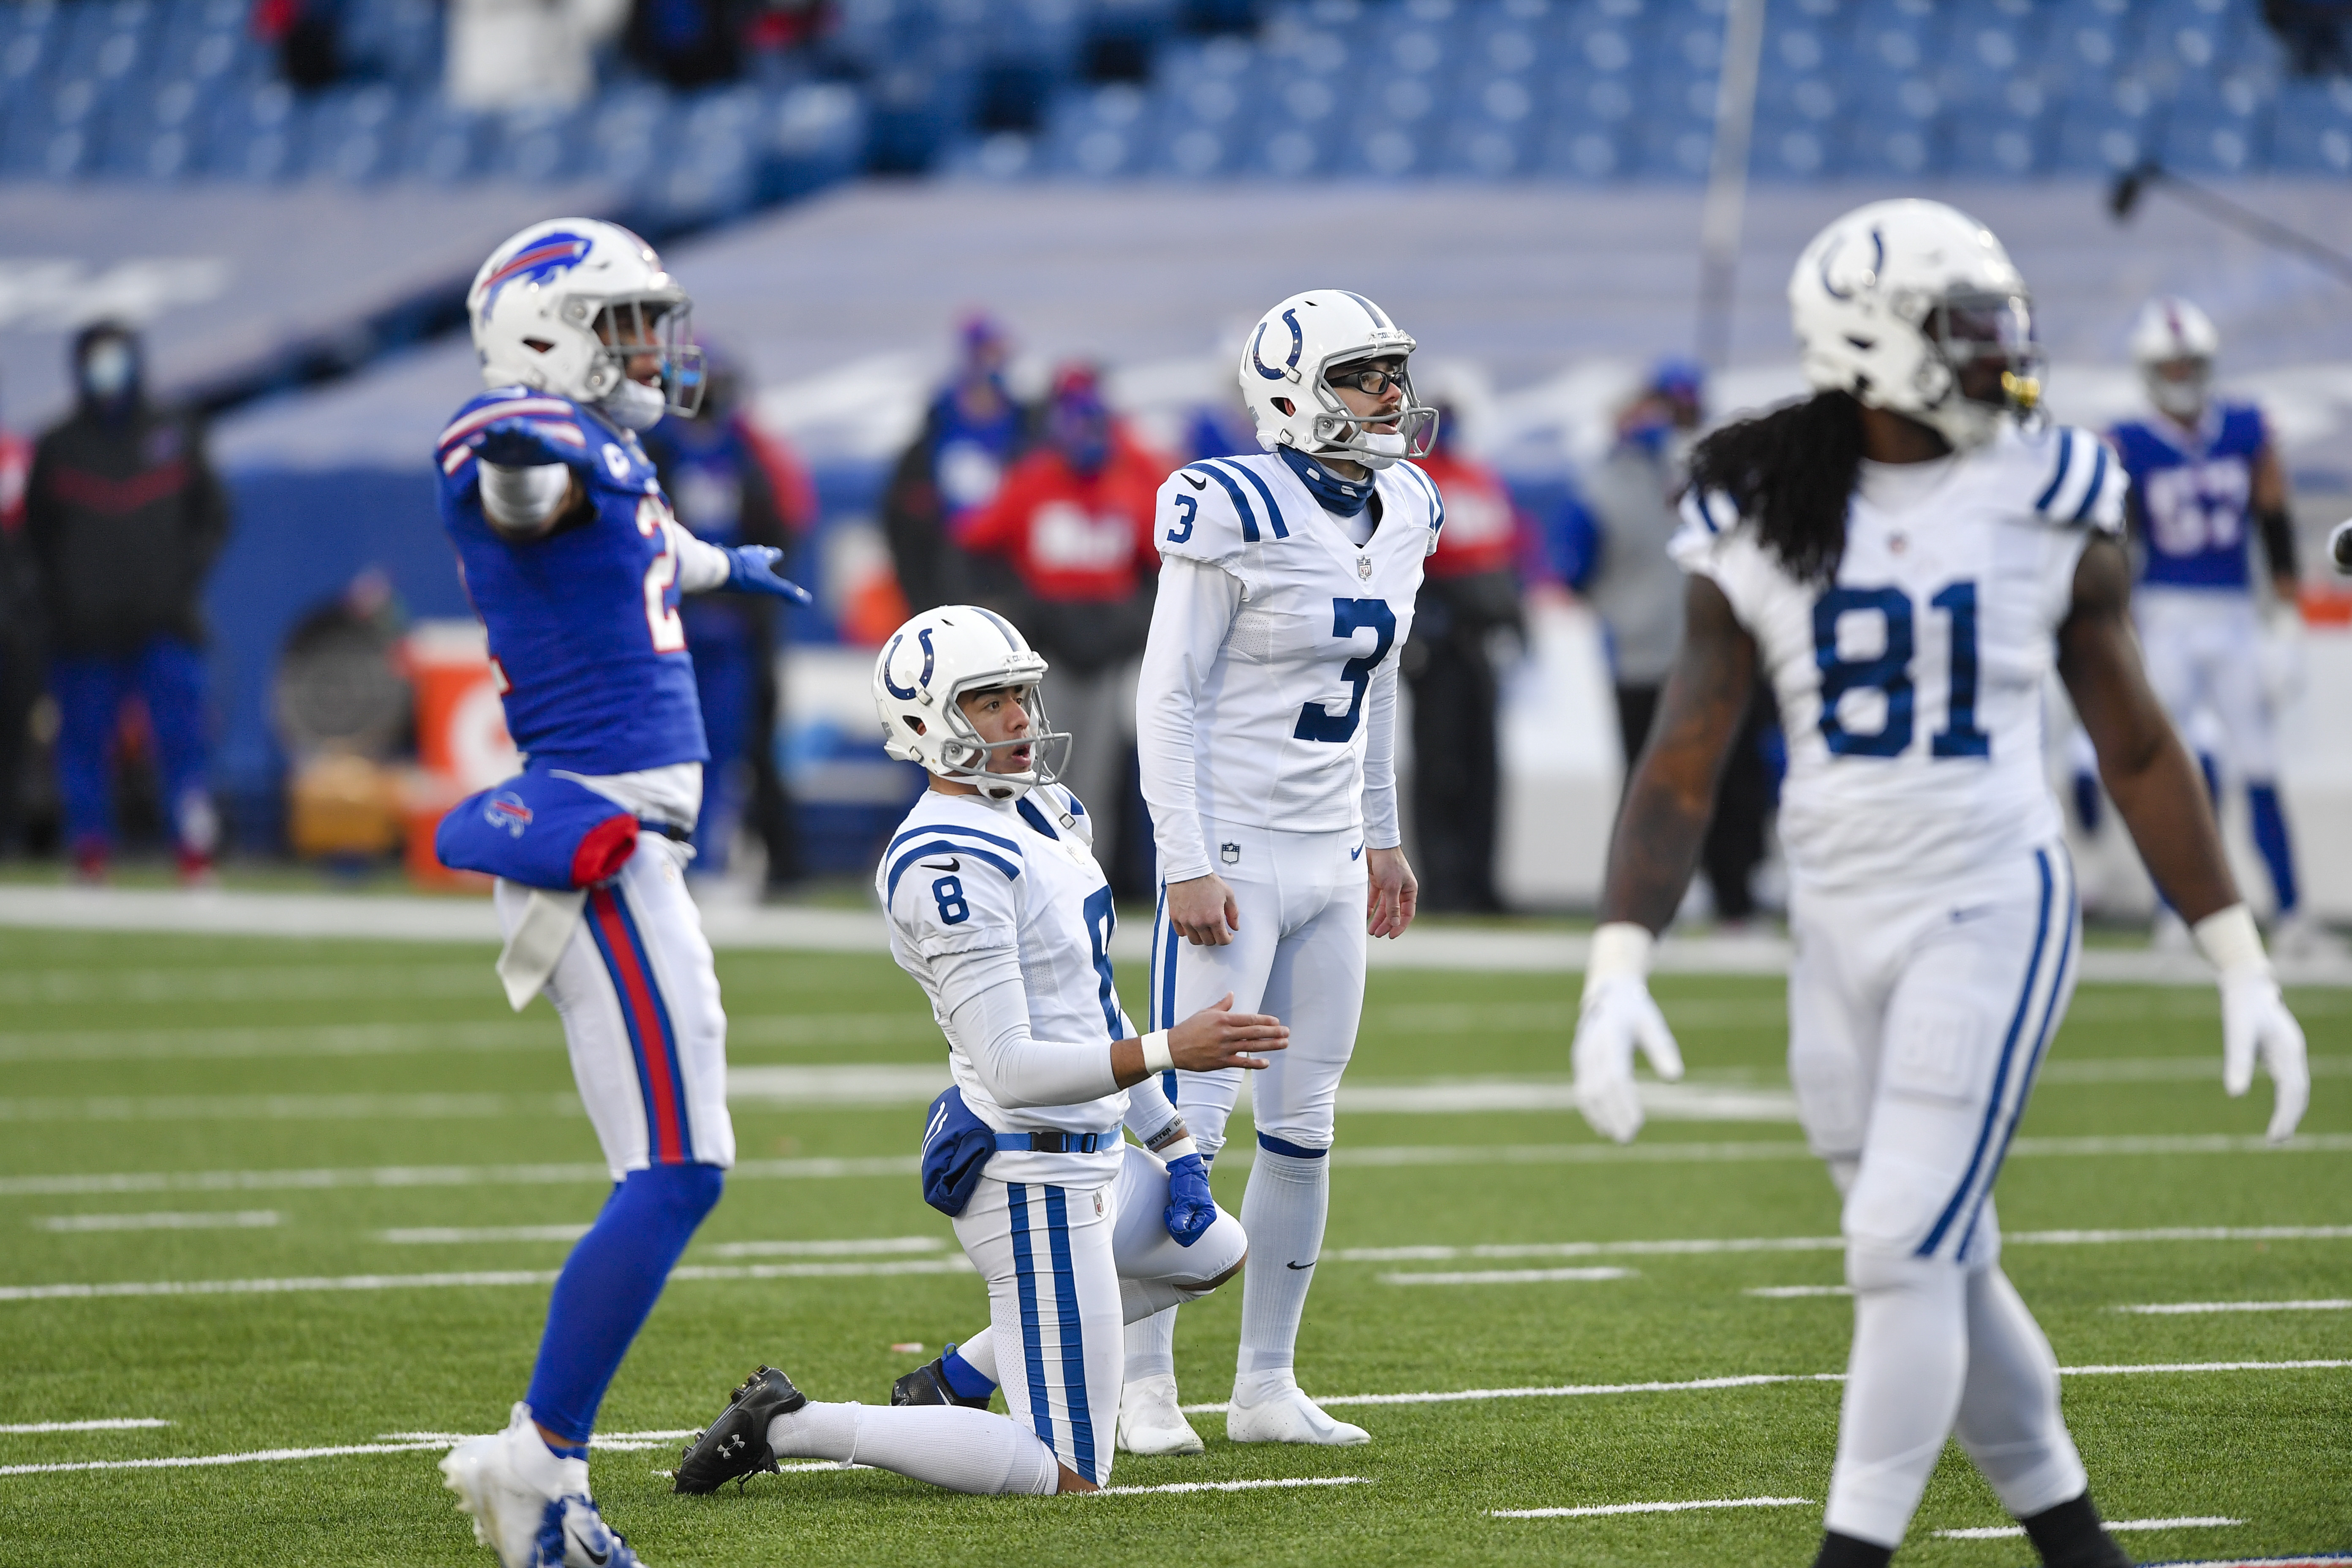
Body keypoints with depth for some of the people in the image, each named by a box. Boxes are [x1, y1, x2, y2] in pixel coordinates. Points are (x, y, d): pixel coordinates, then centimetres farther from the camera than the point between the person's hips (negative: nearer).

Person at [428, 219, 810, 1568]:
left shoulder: (611, 463, 16)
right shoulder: (537, 451, -13)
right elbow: (520, 494, -40)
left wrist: (723, 564, 63)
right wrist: (526, 463, -64)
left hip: (627, 838, 10)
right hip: (596, 836, -10)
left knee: (674, 1176, 13)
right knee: (677, 1174, -13)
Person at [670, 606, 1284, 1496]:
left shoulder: (1034, 815, 9)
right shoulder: (953, 865, -23)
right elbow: (1009, 1067, -27)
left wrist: (1169, 1141, 19)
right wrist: (1168, 1051, -32)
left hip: (1089, 1156, 10)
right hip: (1037, 1179, -10)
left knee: (1213, 1254, 34)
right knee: (1069, 1477, -8)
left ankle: (952, 1387, 25)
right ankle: (787, 1426, -4)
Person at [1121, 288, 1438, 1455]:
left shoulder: (1401, 512, 8)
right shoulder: (1236, 513, -14)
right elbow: (1169, 698, -13)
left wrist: (1384, 837, 21)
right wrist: (1188, 865, -17)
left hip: (1332, 859, 7)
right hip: (1233, 855, -7)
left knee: (1303, 1126, 9)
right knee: (1191, 1124, -8)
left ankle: (1266, 1386, 16)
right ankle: (1144, 1385, 0)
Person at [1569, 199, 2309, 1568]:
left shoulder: (2046, 508, -3)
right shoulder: (1760, 525, 0)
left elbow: (2138, 752, 4)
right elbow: (1684, 769, 0)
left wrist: (2244, 969, 5)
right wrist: (1620, 969, -12)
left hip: (1992, 914, -3)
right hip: (1840, 928, 3)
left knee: (1908, 1250, -12)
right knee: (1940, 1269, 10)